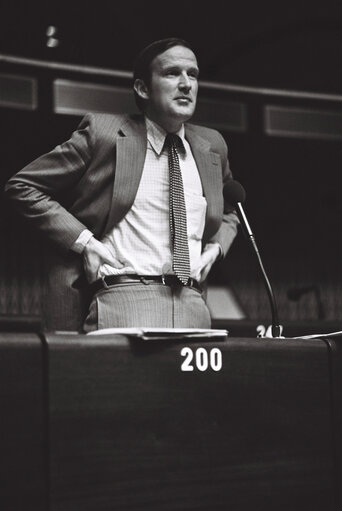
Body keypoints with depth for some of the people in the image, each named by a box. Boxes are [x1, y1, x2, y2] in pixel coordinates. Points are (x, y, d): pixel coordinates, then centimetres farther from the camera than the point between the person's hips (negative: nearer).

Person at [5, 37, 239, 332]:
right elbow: (22, 186, 4)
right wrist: (83, 241, -6)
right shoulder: (103, 132, 1)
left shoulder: (212, 146, 15)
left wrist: (215, 247, 11)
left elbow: (228, 213, 34)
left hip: (193, 305, 4)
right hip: (122, 300, -4)